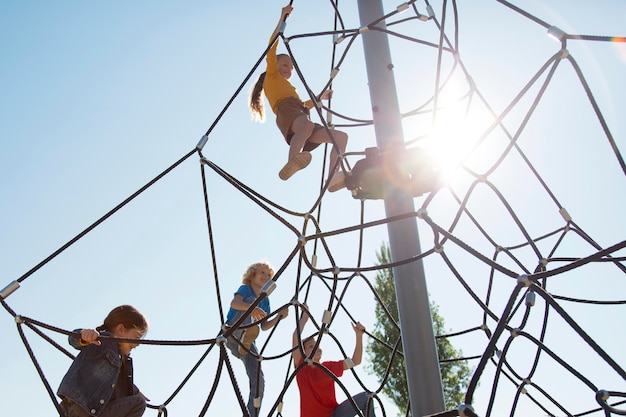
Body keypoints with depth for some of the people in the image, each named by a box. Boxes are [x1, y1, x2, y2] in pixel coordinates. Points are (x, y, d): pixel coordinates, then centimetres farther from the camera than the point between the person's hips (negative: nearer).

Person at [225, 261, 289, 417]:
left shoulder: (265, 299, 16)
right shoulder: (245, 289, -3)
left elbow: (264, 326, 14)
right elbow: (234, 303, -26)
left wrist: (279, 316, -4)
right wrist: (251, 308, -46)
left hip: (247, 343, 6)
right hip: (233, 335, -6)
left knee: (259, 381, -10)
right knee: (251, 300, -28)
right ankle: (245, 335, -57)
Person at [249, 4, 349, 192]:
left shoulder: (287, 87, 43)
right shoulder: (272, 76, 24)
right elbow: (272, 46, 14)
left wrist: (320, 97, 47)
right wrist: (283, 18, 14)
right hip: (286, 112, -8)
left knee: (341, 136, -7)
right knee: (307, 125, -42)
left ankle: (333, 177, -29)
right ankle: (290, 164, -65)